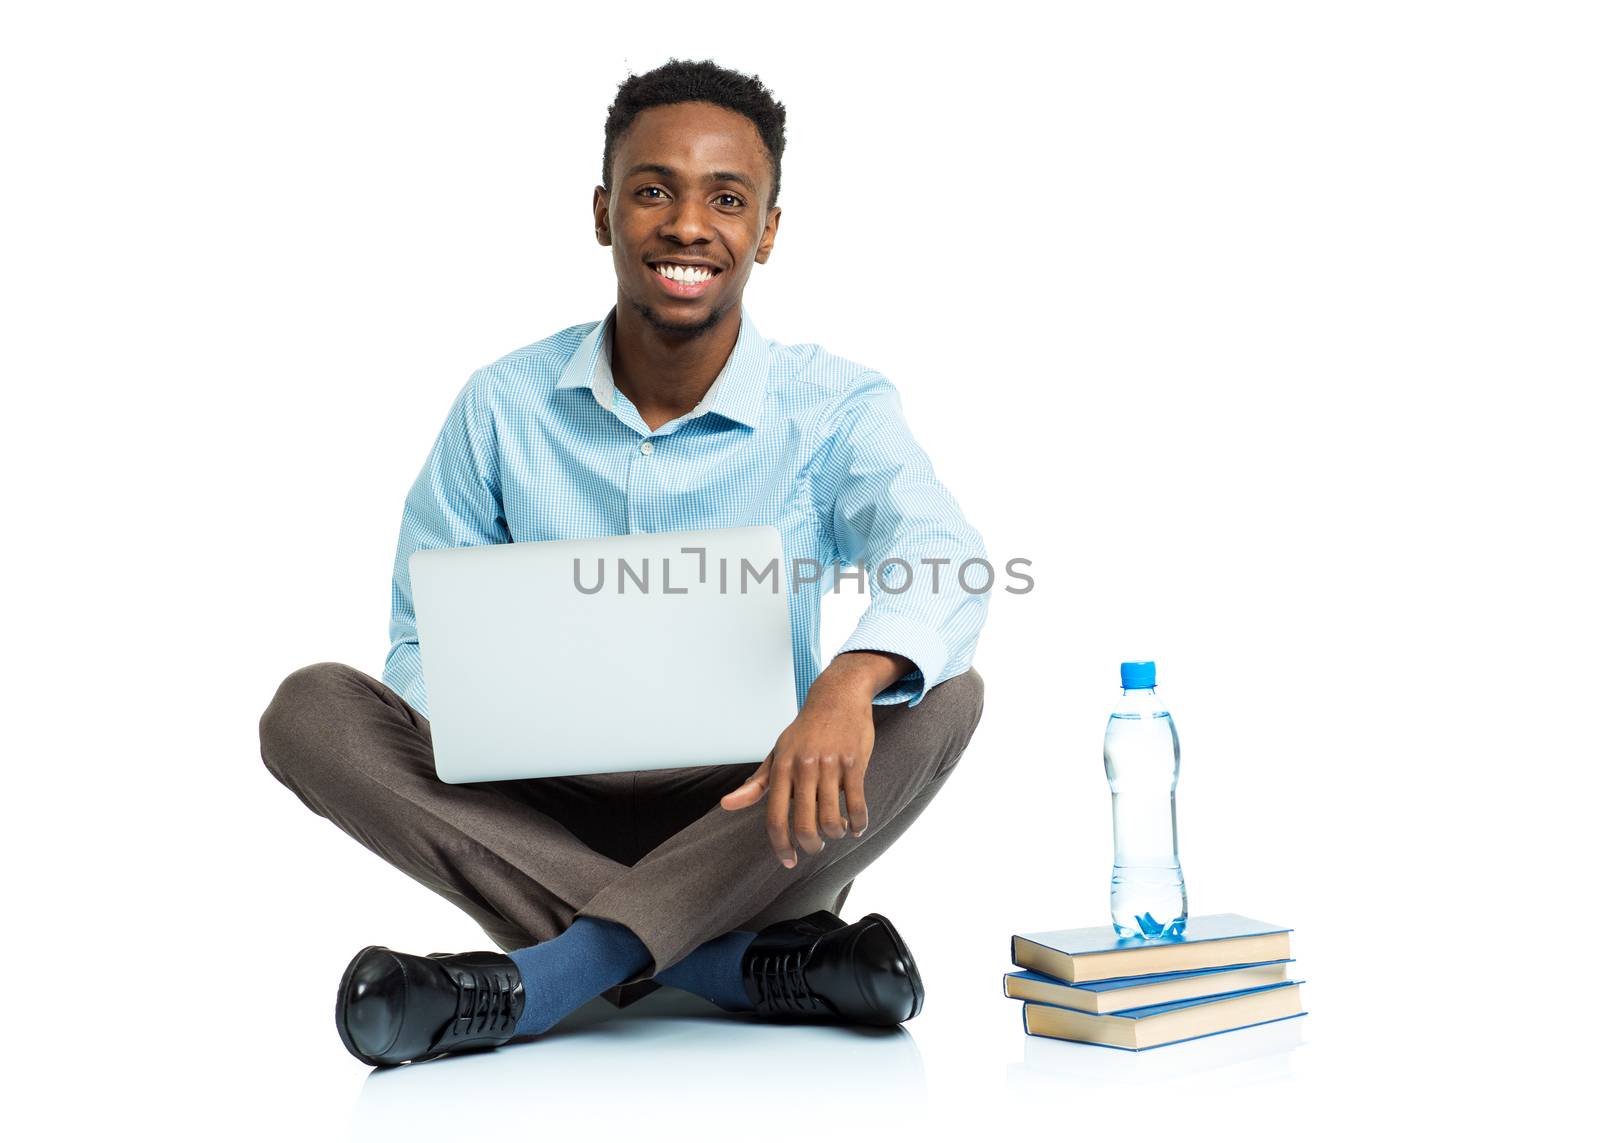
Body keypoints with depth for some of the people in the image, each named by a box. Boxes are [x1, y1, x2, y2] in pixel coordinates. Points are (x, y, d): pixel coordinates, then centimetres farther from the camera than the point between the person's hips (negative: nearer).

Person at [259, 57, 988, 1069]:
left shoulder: (836, 407, -5)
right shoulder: (504, 407, 2)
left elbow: (941, 560, -25)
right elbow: (425, 641, 4)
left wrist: (848, 684, -48)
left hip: (750, 833, -1)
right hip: (547, 824, 2)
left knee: (942, 697, -27)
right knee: (314, 708, -20)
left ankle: (537, 981, -32)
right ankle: (758, 965, -28)